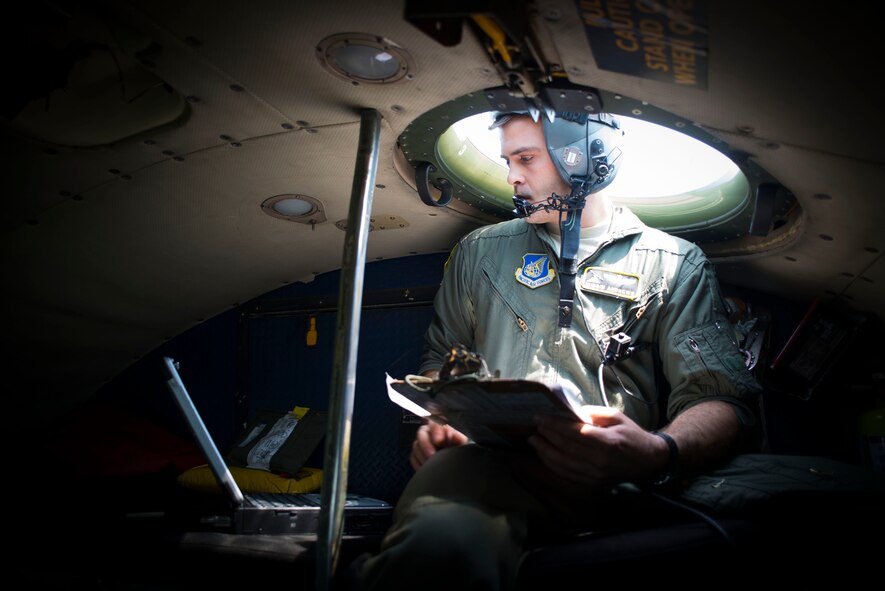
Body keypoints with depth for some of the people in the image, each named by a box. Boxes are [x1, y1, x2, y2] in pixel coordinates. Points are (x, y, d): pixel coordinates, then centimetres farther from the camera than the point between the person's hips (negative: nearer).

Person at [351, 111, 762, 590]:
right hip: (487, 459, 1)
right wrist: (436, 420, 7)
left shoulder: (676, 264, 13)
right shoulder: (480, 250, 24)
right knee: (443, 538, -37)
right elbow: (441, 355, 30)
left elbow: (727, 401, 3)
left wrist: (659, 453, -20)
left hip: (608, 480, 0)